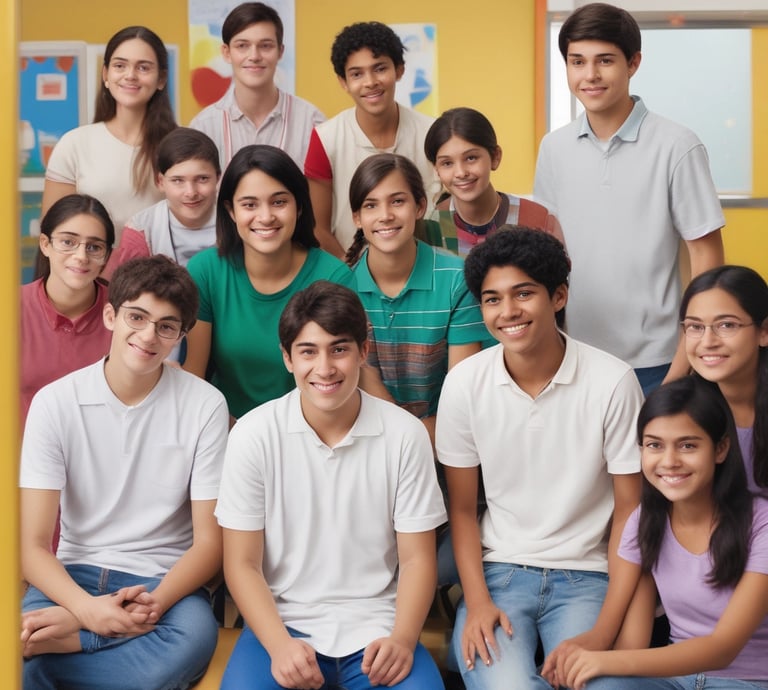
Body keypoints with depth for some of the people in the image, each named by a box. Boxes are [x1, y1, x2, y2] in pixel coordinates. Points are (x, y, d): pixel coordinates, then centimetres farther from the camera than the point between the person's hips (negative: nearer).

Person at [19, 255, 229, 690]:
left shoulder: (204, 405, -4)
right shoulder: (55, 402, -3)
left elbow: (209, 542, -3)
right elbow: (33, 546, -6)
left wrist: (155, 602, -22)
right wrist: (88, 608, -26)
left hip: (164, 579, 1)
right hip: (75, 575, -1)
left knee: (193, 637, -36)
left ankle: (68, 637, -20)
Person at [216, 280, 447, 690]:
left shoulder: (405, 434, -4)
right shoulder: (253, 435, -5)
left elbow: (416, 559, 2)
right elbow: (242, 563, -3)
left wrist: (402, 639, -15)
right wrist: (279, 645, -18)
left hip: (376, 628, 0)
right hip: (283, 624, 0)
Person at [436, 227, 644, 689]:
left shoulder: (613, 382, -11)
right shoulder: (464, 383, -5)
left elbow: (628, 508, -2)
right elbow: (462, 508, 4)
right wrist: (477, 601, -8)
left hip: (585, 576, 0)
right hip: (498, 570, 1)